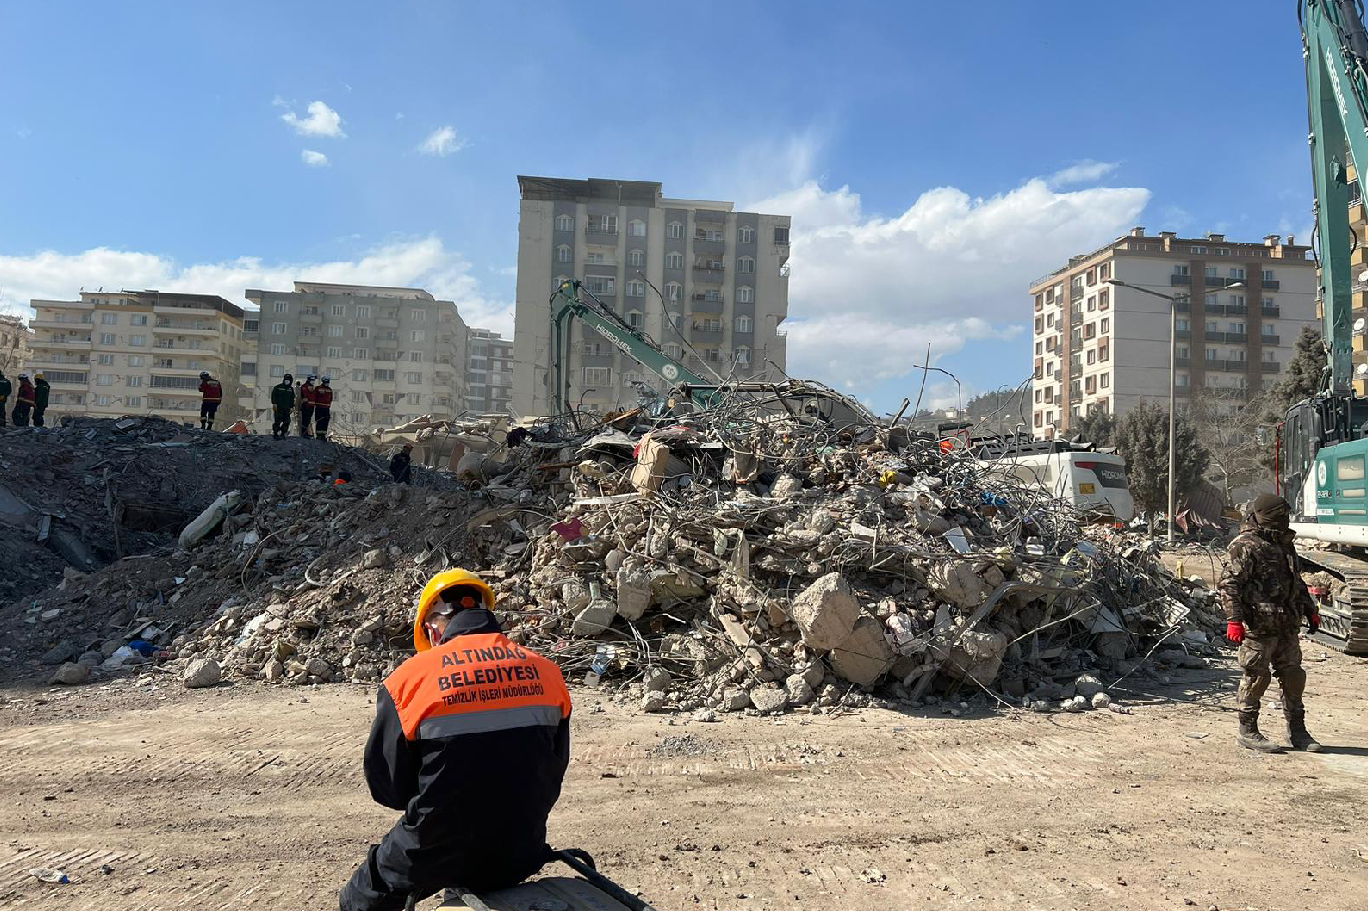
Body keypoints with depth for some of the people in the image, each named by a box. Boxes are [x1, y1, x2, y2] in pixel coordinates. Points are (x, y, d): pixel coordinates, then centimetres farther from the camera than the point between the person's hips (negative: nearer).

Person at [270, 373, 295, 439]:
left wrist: (292, 407, 13)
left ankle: (282, 433, 12)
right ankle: (275, 434, 1)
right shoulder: (278, 387, 1)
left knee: (287, 421, 0)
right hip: (278, 408, -5)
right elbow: (273, 396, -2)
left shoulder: (291, 389, 14)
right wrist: (274, 404, -10)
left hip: (287, 409, 5)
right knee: (278, 421, -7)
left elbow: (292, 399, 18)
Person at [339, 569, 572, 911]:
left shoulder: (411, 677, -10)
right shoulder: (545, 671, 0)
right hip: (523, 856, 4)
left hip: (436, 859, -4)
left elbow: (386, 784, -1)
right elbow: (554, 770, 8)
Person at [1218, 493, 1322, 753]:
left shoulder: (1284, 544, 15)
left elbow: (1297, 582, 28)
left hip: (1286, 626, 8)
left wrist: (1310, 610, 24)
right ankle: (1247, 731, 9)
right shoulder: (1246, 546, -13)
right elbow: (1229, 584, -17)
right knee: (1256, 677, -2)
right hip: (1259, 627, -8)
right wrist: (1234, 620, -23)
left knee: (1293, 675, 13)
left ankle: (1297, 731, 25)